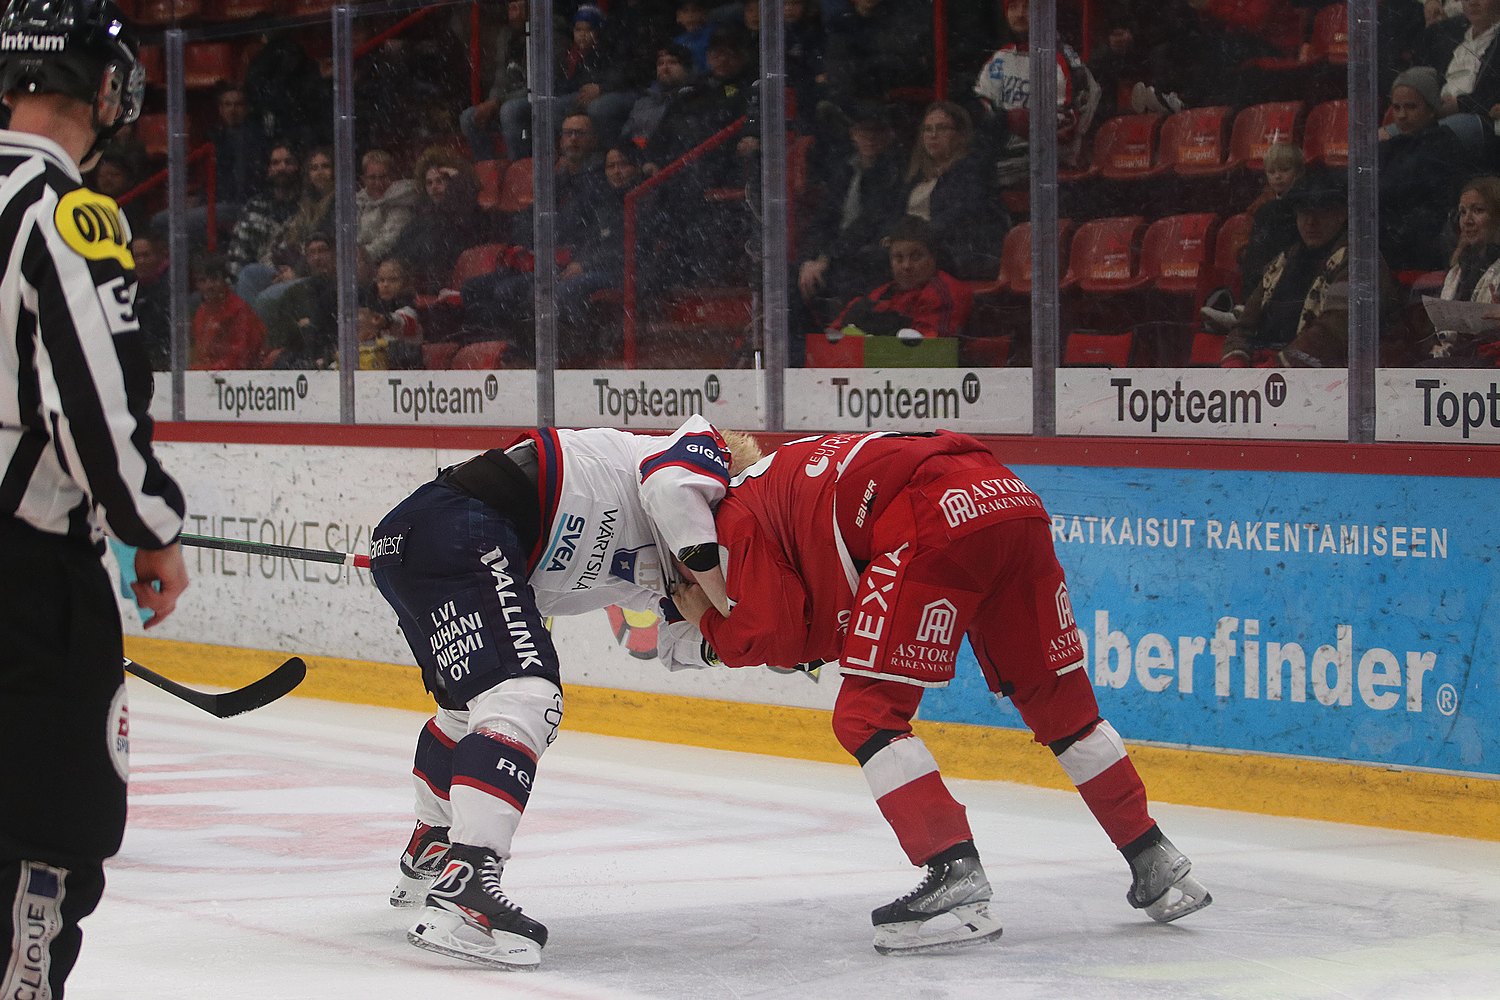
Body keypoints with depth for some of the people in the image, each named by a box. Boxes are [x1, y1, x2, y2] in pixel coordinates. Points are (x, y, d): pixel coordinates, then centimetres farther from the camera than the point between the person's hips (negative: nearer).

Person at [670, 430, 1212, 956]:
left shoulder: (737, 513, 13)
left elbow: (776, 634, 7)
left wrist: (711, 624, 24)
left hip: (938, 524, -9)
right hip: (1014, 497, 9)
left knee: (867, 714, 0)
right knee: (1058, 701, 20)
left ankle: (957, 881, -12)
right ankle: (1155, 863, 26)